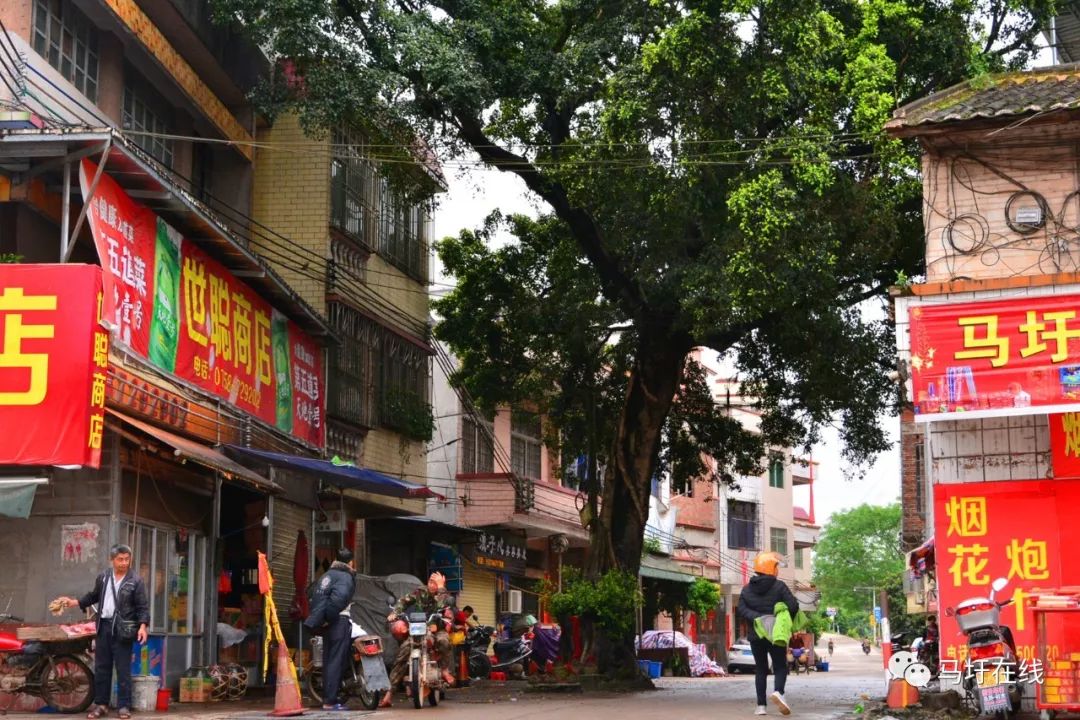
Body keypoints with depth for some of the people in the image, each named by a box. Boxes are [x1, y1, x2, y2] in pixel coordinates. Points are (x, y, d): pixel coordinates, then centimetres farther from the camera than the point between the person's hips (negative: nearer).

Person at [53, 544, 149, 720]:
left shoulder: (136, 581, -4)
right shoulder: (103, 578, 8)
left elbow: (143, 606, -6)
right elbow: (94, 596, 24)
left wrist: (143, 626, -19)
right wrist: (74, 602, 18)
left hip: (123, 629, -4)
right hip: (104, 626, 4)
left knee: (123, 669, -2)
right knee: (101, 667, 8)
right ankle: (100, 704, 16)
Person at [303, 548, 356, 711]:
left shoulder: (327, 574, 17)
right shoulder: (346, 577, -8)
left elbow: (316, 597, 16)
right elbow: (338, 597, -24)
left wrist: (318, 618, 14)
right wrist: (329, 617, -17)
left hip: (327, 622, 8)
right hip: (339, 621, -8)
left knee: (328, 661, 13)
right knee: (336, 661, -7)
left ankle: (328, 698, 17)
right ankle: (331, 701, -10)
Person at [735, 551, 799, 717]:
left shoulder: (747, 589, 5)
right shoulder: (779, 586, -6)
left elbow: (741, 610, -4)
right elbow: (793, 606, -13)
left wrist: (756, 618, -11)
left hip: (756, 636, 3)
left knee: (760, 670, 10)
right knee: (780, 667, 5)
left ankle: (761, 706, 4)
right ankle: (778, 691, -24)